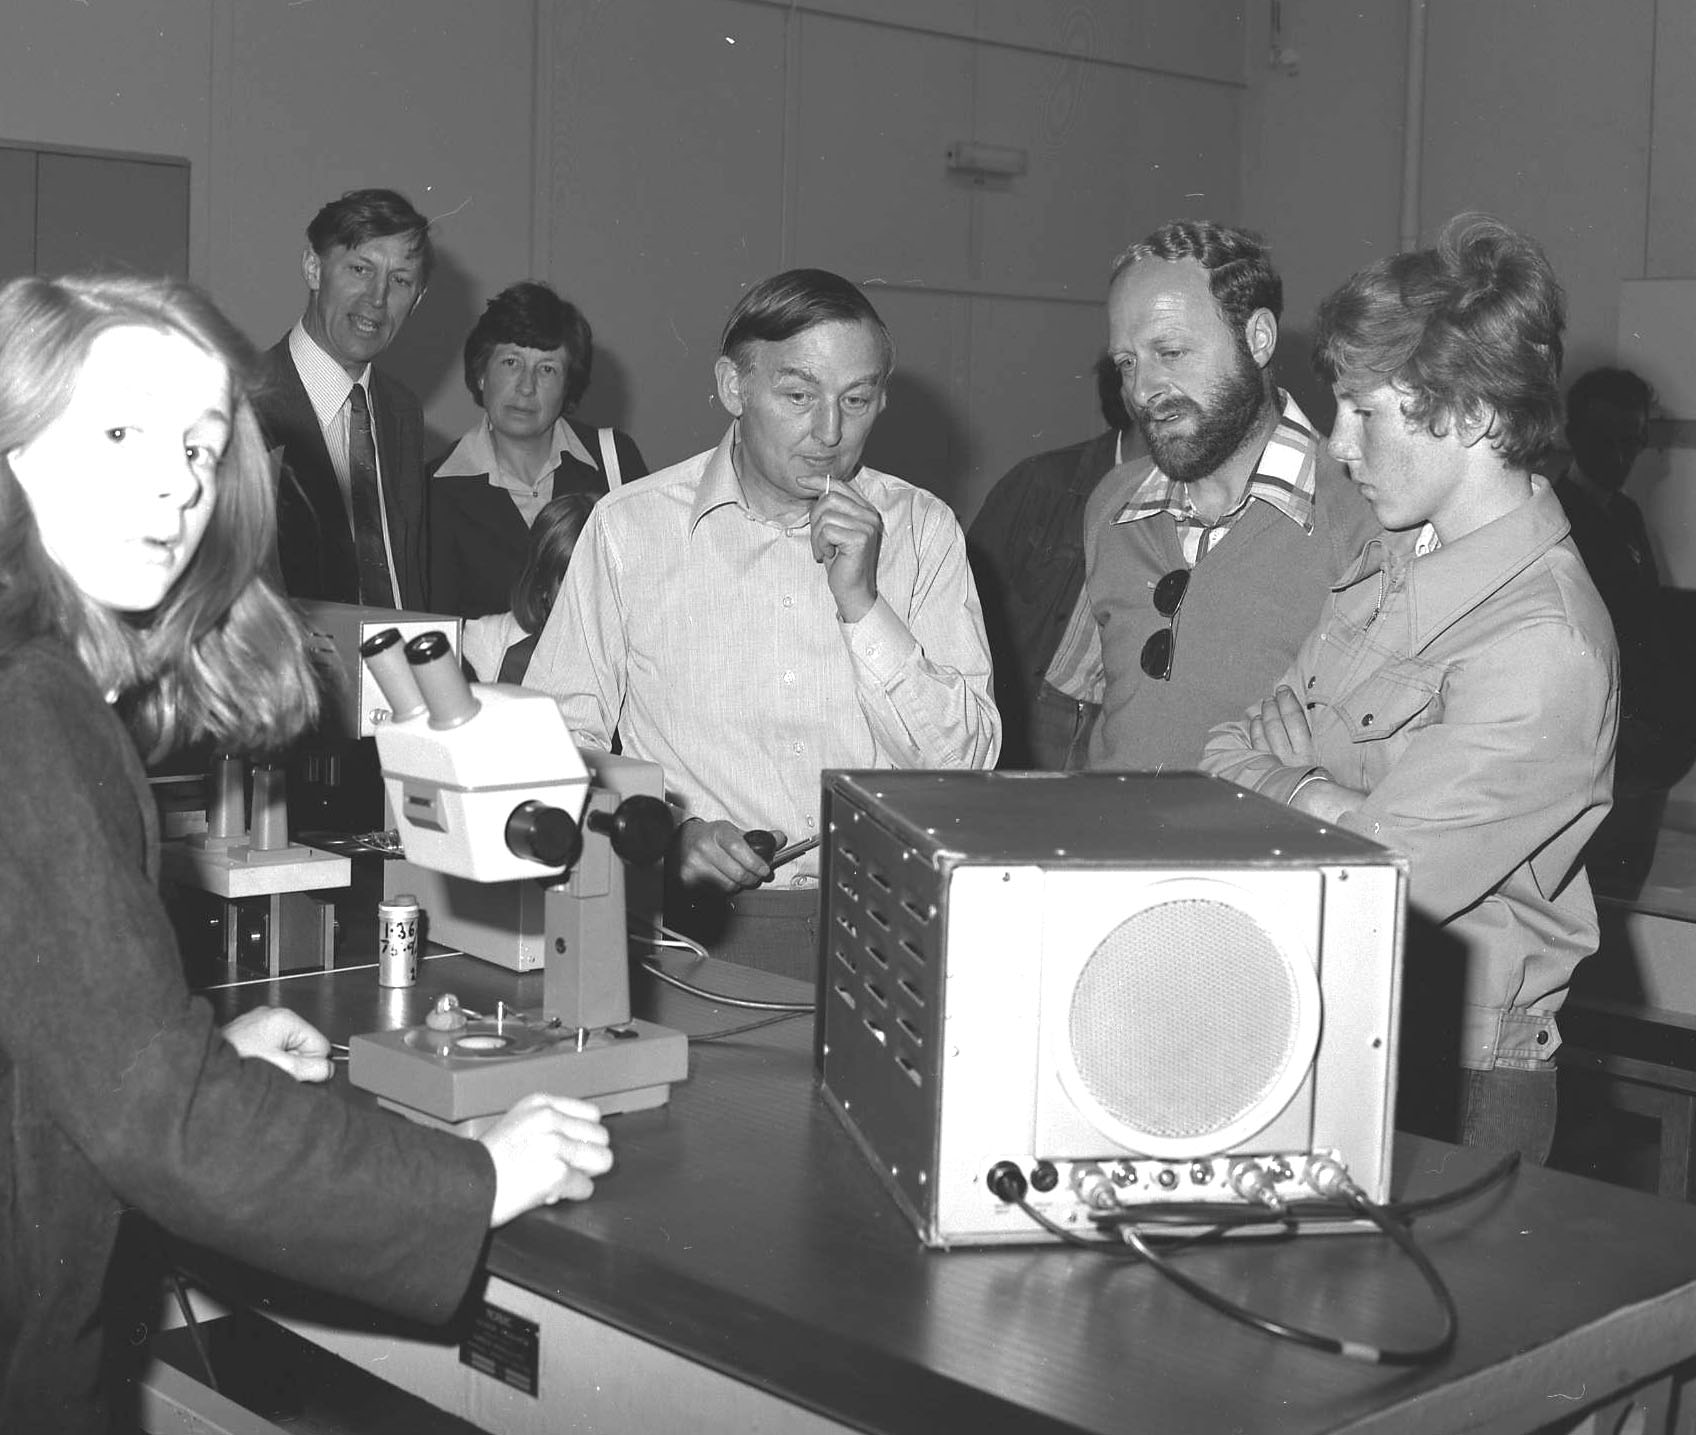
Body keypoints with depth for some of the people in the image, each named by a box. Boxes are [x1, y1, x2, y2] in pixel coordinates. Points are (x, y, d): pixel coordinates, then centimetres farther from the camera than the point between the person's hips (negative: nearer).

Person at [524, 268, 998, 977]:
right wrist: (666, 831, -12)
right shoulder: (629, 526, 4)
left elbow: (968, 763, 2)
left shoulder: (922, 527, 8)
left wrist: (863, 603, -8)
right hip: (705, 918, -1)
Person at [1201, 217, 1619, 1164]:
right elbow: (1241, 750, 5)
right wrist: (1320, 801, -14)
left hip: (1446, 1093, -7)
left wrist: (1277, 796, -8)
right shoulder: (1396, 558, 4)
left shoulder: (1544, 650, -23)